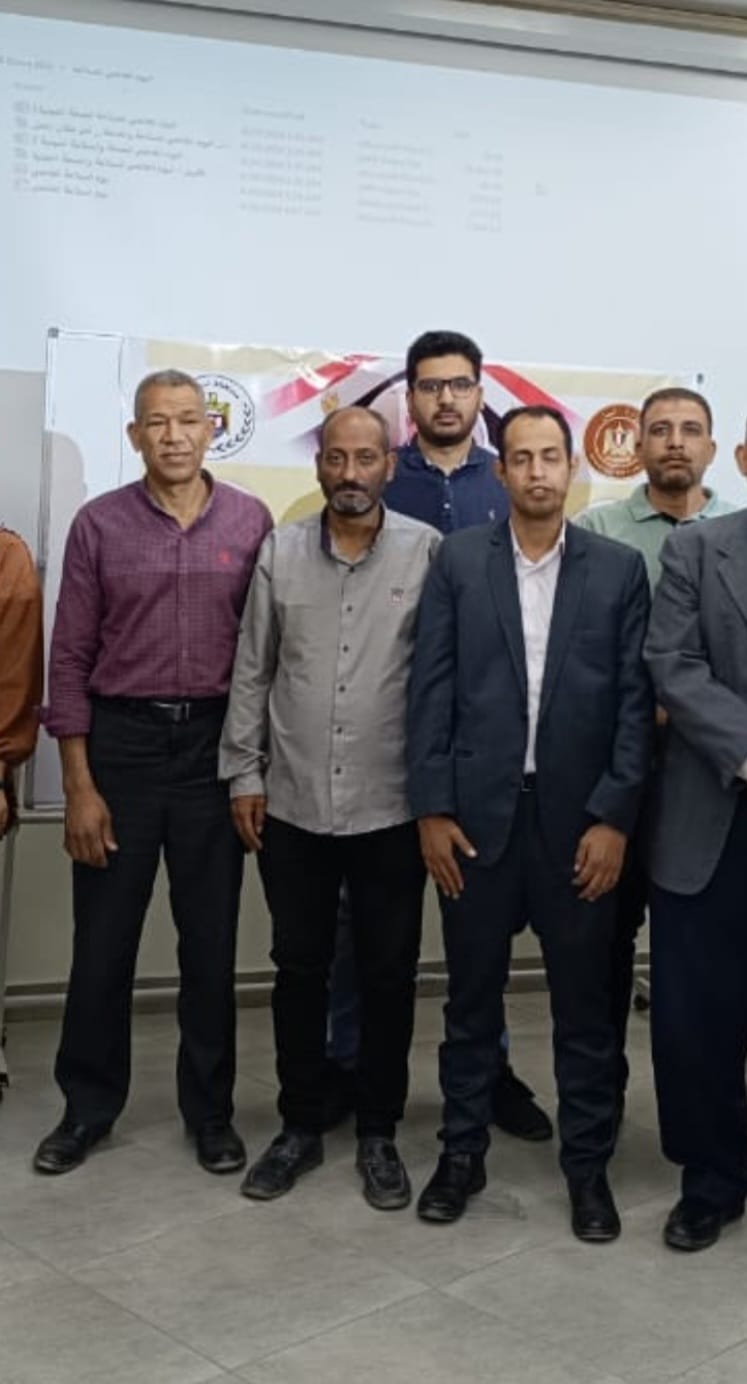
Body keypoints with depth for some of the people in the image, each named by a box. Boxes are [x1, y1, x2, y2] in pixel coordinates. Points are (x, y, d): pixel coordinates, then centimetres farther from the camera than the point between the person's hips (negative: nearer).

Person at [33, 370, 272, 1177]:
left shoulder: (250, 521, 1)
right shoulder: (98, 524, -1)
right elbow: (71, 659, 0)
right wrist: (77, 784, -5)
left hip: (216, 744, 1)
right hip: (121, 741, 0)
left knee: (210, 941, 10)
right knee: (103, 940, 7)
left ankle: (210, 1109, 25)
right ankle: (87, 1106, 25)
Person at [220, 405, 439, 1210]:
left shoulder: (428, 552, -5)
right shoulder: (279, 552, 2)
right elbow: (251, 671, 6)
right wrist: (243, 774, 3)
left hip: (392, 808, -2)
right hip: (293, 805, 2)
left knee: (388, 975, 9)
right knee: (298, 969, 13)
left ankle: (378, 1133, 26)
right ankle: (299, 1126, 29)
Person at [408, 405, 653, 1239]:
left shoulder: (619, 569, 3)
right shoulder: (458, 561, 2)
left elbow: (635, 701, 0)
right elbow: (431, 690, 0)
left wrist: (614, 818, -7)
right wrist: (431, 809, -5)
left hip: (579, 818, 0)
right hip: (476, 812, 0)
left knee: (584, 1003, 9)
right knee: (471, 997, 11)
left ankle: (588, 1165, 24)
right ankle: (462, 1152, 26)